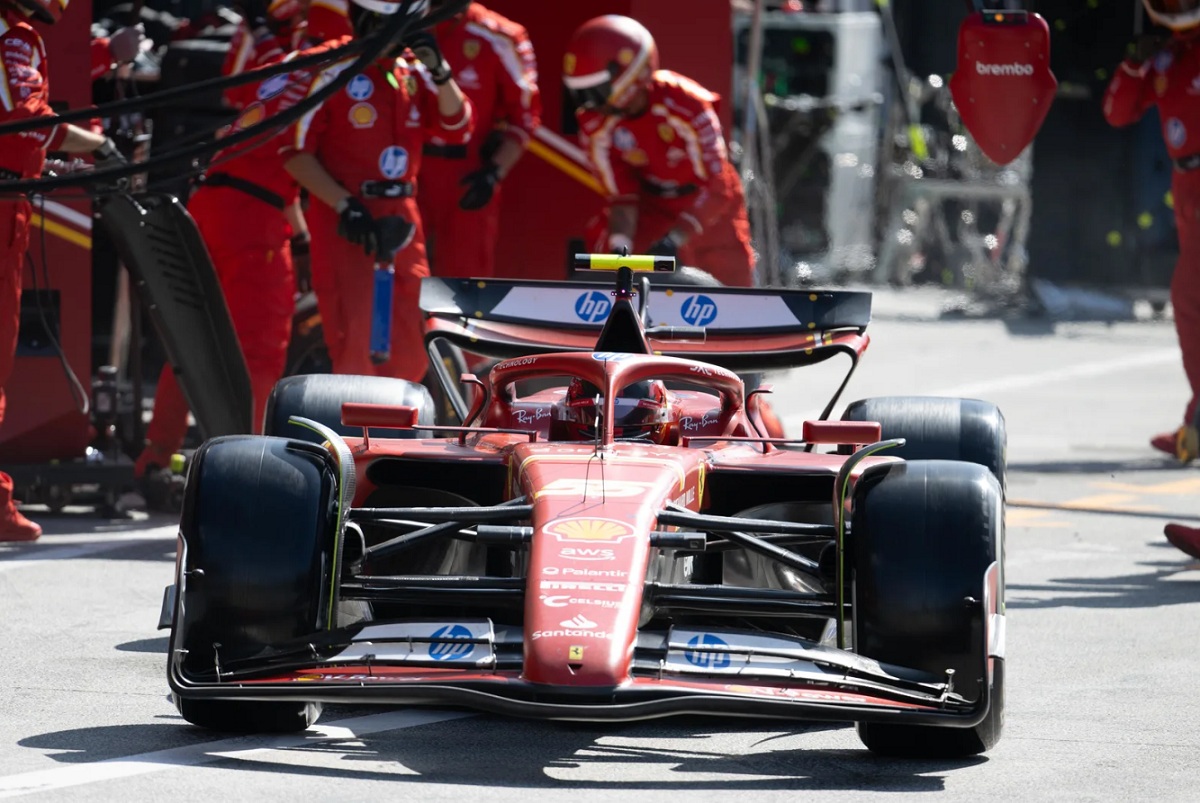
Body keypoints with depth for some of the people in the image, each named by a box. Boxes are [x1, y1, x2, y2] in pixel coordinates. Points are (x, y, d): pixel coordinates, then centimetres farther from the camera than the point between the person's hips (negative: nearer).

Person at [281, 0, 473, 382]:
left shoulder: (414, 74, 11)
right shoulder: (333, 74, -8)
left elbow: (457, 130, 4)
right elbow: (295, 151, -11)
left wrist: (438, 72, -9)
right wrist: (345, 205, -18)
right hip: (347, 222, -7)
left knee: (411, 353, 9)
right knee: (359, 349, -9)